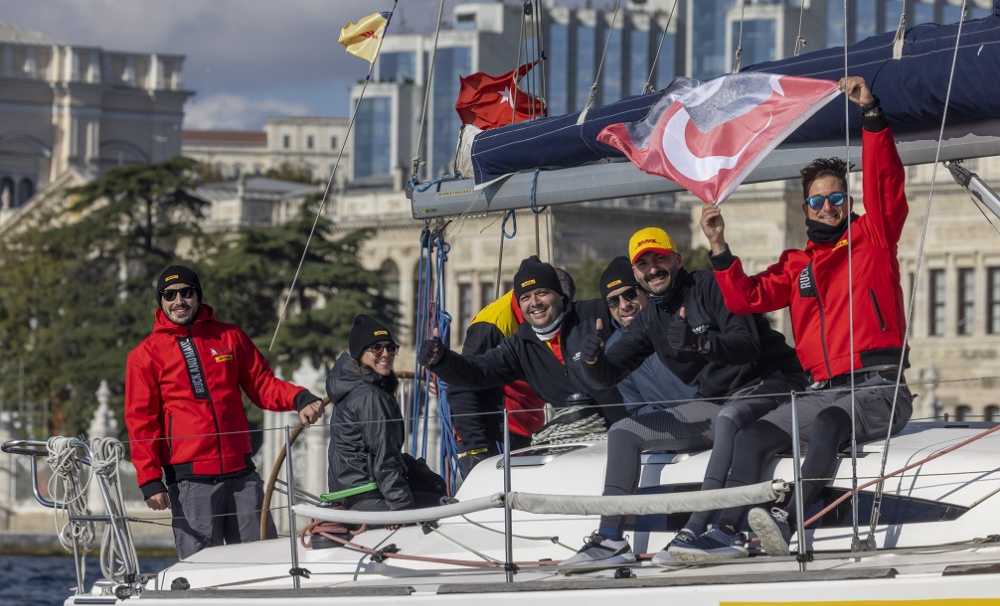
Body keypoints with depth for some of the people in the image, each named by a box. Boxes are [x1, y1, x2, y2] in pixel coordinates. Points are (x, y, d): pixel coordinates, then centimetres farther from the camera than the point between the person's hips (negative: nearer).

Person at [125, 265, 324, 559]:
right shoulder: (146, 355, 5)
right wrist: (150, 480, -7)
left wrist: (299, 399, -7)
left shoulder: (230, 337, 14)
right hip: (189, 478, -3)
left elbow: (262, 385, 15)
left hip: (240, 471, 3)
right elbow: (141, 422, 2)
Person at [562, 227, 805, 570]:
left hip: (766, 385, -8)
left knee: (728, 418, -41)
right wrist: (592, 360, -18)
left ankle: (696, 532, -46)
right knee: (623, 432, 2)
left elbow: (747, 345, -25)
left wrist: (699, 343, -42)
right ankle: (610, 540, -7)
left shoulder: (710, 286, -12)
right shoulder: (650, 320, 10)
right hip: (715, 405, 8)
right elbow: (607, 375, 6)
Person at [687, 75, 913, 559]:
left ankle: (785, 521, -53)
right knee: (752, 439, -13)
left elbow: (885, 181, -4)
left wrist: (871, 112, -13)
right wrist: (719, 248, 5)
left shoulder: (872, 239, 8)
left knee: (828, 424, -35)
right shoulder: (797, 265, 21)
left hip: (878, 391, -6)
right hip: (824, 391, 6)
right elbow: (747, 298, 17)